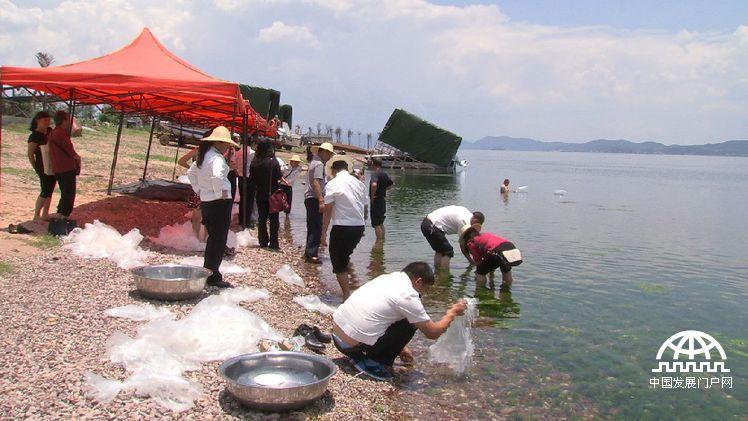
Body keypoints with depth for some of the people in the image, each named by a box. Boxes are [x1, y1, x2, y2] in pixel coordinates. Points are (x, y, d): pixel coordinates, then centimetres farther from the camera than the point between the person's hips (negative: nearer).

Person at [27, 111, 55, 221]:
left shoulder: (50, 131, 6)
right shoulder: (34, 136, -14)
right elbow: (30, 154, -12)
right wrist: (36, 168, -12)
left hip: (53, 167, 7)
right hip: (44, 169, -7)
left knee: (50, 191, 11)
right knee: (45, 191, -5)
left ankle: (45, 214, 21)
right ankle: (36, 216, 5)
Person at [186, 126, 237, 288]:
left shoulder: (203, 156, 11)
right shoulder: (217, 158, -18)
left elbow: (190, 172, 25)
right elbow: (217, 176, -37)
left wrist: (198, 189, 21)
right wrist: (220, 193, -22)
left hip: (205, 201, 9)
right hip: (220, 202, -9)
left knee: (213, 238, 19)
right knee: (219, 240, 0)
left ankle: (207, 273, 26)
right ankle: (213, 277, 6)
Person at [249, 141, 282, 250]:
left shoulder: (254, 163, -3)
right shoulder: (273, 162, -15)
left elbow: (252, 178, 3)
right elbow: (279, 177, -10)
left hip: (260, 194, 3)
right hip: (272, 194, -3)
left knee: (261, 218, 12)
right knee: (273, 219, 5)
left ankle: (263, 242, 15)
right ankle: (273, 243, 4)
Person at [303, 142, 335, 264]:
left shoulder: (313, 162, 19)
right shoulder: (319, 164, -12)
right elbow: (316, 182, -22)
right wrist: (321, 200, -27)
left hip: (309, 198, 11)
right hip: (315, 199, -11)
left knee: (312, 227, 16)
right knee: (316, 227, -10)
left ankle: (309, 252, 23)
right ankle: (311, 254, -12)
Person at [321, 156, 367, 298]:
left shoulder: (332, 185, -6)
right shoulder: (359, 183, 10)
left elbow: (328, 210, -9)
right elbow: (365, 208, 14)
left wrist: (324, 233, -4)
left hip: (341, 228, -6)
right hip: (359, 227, 6)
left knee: (338, 262, 5)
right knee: (345, 256, 27)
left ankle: (347, 296, 5)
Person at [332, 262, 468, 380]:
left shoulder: (387, 278, 12)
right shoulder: (408, 297, -12)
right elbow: (433, 333, -3)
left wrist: (399, 346, 33)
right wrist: (453, 312, 13)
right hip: (351, 345, -8)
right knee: (409, 325, -1)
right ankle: (372, 363, 2)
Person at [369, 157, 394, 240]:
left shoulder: (375, 173, -16)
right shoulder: (384, 174, 11)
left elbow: (374, 185, -34)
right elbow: (391, 184, 24)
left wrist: (372, 196, -22)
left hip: (376, 200, -9)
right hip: (383, 200, 9)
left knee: (376, 224, -3)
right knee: (381, 223, 19)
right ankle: (383, 239, 27)